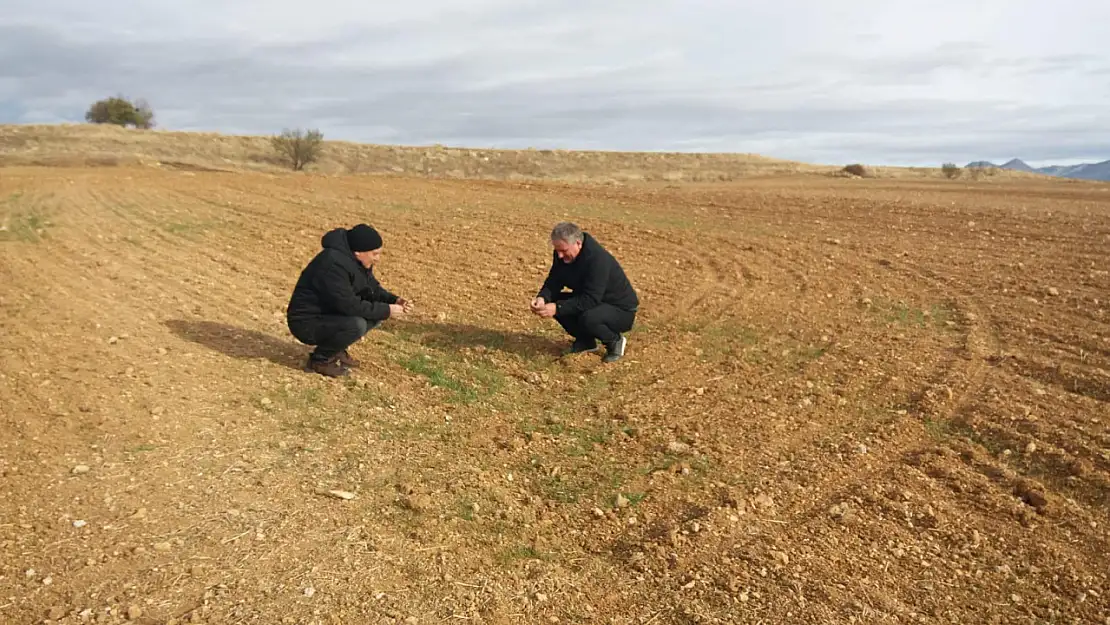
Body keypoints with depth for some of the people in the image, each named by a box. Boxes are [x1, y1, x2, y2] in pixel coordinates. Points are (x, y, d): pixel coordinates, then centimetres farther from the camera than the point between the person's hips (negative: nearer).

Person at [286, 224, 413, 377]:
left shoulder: (355, 260, 1)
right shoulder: (334, 264, -29)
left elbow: (372, 288, 10)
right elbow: (349, 305, -30)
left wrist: (394, 301, -9)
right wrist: (386, 310, -24)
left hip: (330, 314, 10)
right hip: (307, 322, -9)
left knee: (377, 313, 1)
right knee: (356, 324, -32)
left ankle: (336, 350, 10)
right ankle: (320, 359, -8)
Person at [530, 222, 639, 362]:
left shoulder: (597, 259, -31)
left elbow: (590, 299, -35)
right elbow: (554, 281, -4)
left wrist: (558, 308, -40)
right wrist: (542, 297, -25)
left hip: (621, 309, -8)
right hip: (593, 302, 8)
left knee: (588, 318, -37)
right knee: (552, 301, -9)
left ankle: (615, 341, -5)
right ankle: (585, 340, 7)